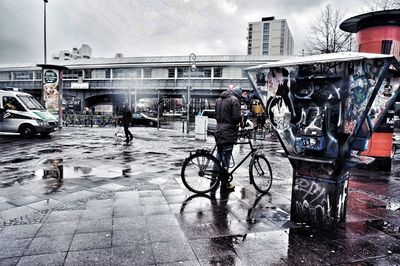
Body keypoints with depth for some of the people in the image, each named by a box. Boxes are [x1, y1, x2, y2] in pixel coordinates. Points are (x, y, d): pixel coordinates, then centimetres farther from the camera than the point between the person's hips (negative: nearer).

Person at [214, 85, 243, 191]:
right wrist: (241, 116, 2)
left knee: (219, 156, 17)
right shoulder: (234, 100, -10)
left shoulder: (219, 99, 15)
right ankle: (225, 183, 5)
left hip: (219, 132, 8)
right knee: (226, 158, -2)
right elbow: (237, 117, -17)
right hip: (228, 133, -8)